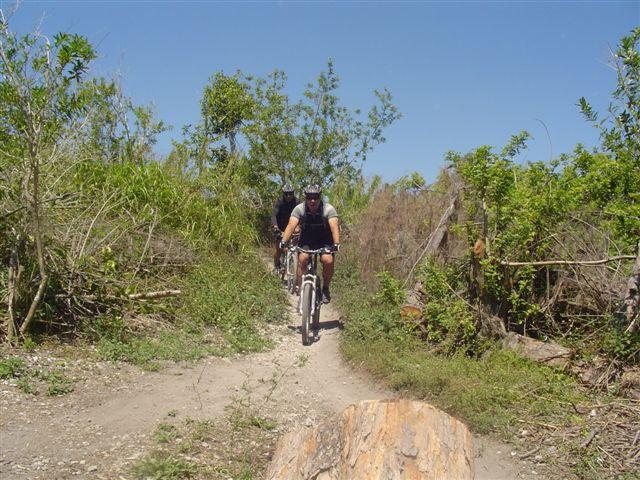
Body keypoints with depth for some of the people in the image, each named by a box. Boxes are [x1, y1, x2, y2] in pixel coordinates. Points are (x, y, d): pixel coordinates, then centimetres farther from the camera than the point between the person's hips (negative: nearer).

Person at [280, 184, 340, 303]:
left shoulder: (328, 209, -22)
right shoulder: (299, 209, -18)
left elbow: (335, 227, -35)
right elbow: (291, 226, -29)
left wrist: (336, 244, -51)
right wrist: (284, 242, -46)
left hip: (325, 241, -1)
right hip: (306, 240, 1)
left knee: (328, 260, -24)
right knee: (303, 258, -26)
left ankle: (325, 288, -2)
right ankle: (298, 287, -14)